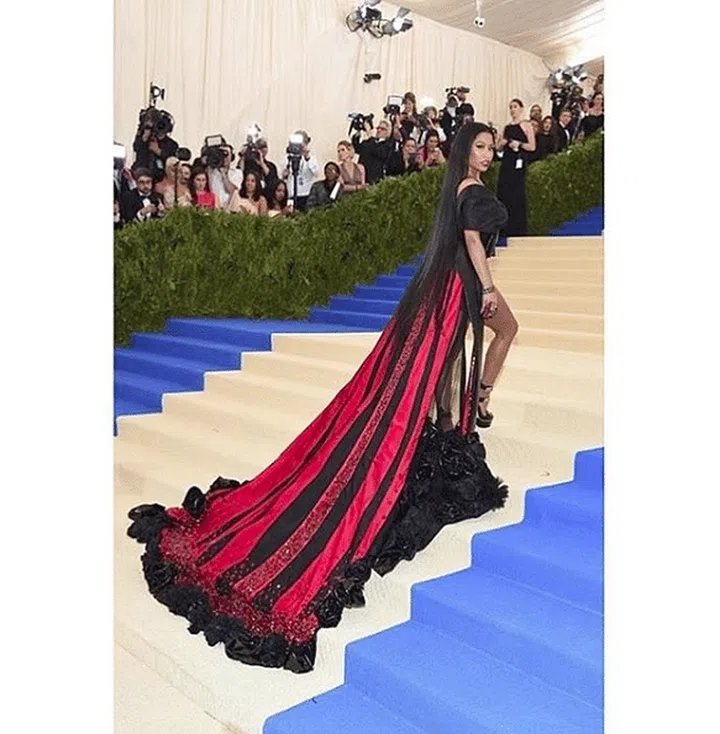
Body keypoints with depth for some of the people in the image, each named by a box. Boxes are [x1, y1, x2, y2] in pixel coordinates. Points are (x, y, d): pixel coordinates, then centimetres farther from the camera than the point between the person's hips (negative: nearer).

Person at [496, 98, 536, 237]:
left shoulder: (526, 125, 1)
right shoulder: (507, 127, 17)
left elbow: (532, 147, -5)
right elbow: (499, 147, 20)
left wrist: (519, 144, -17)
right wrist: (502, 143, -1)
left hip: (519, 162, -6)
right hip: (506, 162, 6)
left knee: (517, 194, -7)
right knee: (503, 192, 1)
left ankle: (519, 230, -1)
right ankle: (506, 229, 8)